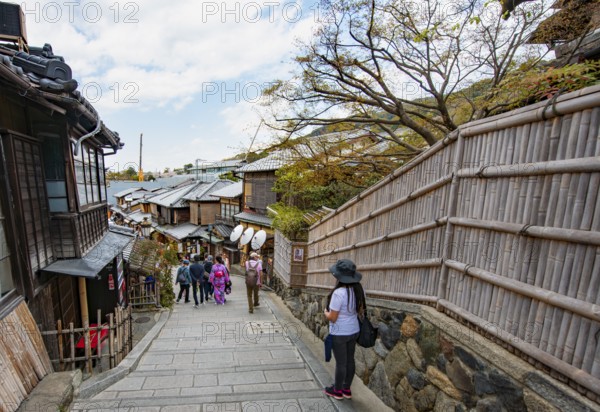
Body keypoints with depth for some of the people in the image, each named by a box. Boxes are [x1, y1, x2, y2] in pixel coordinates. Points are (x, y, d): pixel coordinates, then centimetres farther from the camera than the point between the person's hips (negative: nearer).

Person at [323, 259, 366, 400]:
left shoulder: (339, 293, -29)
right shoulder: (357, 289, -7)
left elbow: (332, 318, -22)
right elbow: (361, 310, 7)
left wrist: (326, 312, -2)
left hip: (339, 334, -7)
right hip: (353, 331, 7)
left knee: (340, 362, 11)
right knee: (350, 360, 20)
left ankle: (337, 390, 32)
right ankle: (346, 389, 38)